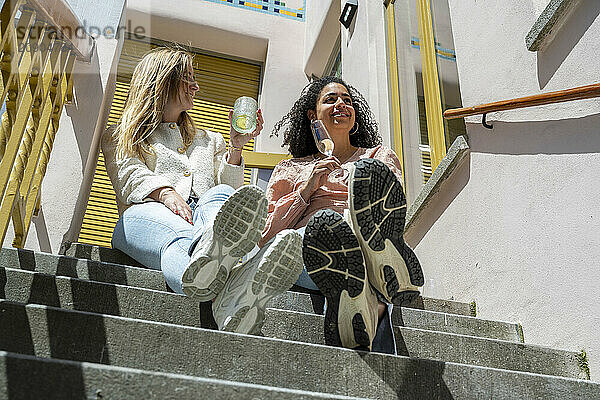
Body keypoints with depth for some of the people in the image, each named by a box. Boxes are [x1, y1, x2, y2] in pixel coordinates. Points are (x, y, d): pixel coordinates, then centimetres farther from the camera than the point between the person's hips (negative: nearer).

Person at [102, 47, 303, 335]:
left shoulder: (209, 141, 37)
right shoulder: (119, 138, 27)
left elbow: (228, 188, 23)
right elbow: (130, 176, 3)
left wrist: (236, 147, 11)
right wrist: (165, 193, -18)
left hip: (203, 214, 3)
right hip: (148, 217, -2)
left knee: (221, 196, -33)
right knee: (140, 213, -39)